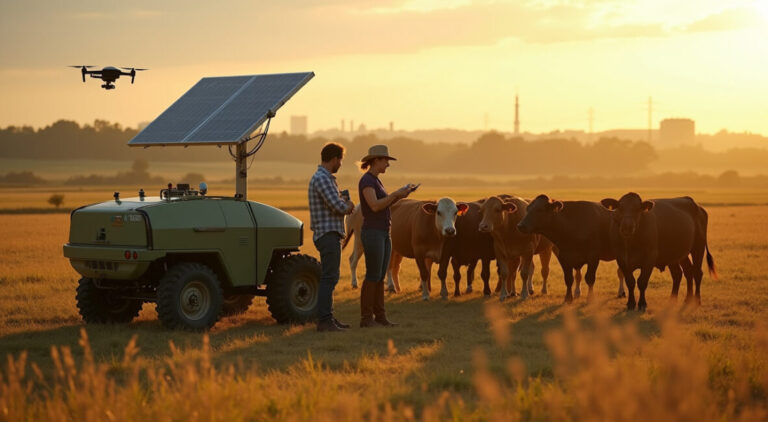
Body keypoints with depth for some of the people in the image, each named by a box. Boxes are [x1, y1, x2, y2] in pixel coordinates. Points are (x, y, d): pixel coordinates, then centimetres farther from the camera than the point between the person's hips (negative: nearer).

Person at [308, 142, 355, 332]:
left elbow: (339, 205, 23)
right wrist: (348, 205, 0)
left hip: (331, 234, 11)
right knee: (329, 277, -12)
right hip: (327, 233, -11)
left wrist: (345, 205, 1)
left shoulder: (326, 178, 18)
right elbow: (338, 206, -22)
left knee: (329, 277, 14)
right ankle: (324, 320, -13)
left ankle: (327, 317, 20)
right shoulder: (321, 178, -16)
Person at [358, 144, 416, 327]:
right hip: (372, 233, -9)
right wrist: (396, 194, -19)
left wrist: (399, 196, 5)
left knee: (380, 276, 9)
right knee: (372, 276, -7)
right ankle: (366, 318, -2)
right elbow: (374, 206, -24)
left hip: (384, 234, 9)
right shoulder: (366, 180, -13)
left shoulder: (375, 181, 17)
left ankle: (380, 316, 12)